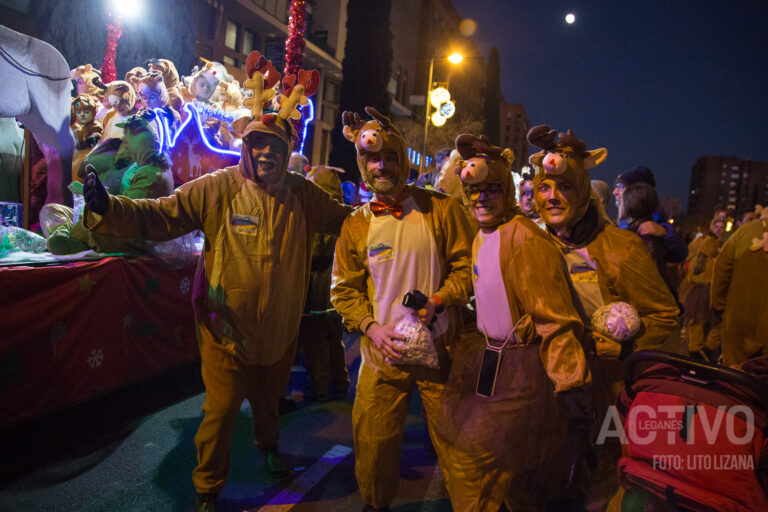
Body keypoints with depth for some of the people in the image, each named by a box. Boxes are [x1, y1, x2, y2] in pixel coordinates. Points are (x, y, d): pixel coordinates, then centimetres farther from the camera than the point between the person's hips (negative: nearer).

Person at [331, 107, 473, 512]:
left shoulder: (441, 209, -4)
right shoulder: (356, 225, 2)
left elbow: (466, 266, -2)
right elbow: (343, 288, 4)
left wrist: (436, 302, -17)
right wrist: (371, 327, -11)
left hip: (439, 347, -1)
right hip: (382, 354, 2)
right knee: (374, 444, 12)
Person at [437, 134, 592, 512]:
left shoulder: (524, 238, -20)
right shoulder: (481, 238, 9)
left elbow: (555, 317, -24)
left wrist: (570, 383, -26)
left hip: (519, 366, -9)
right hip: (485, 354, 9)